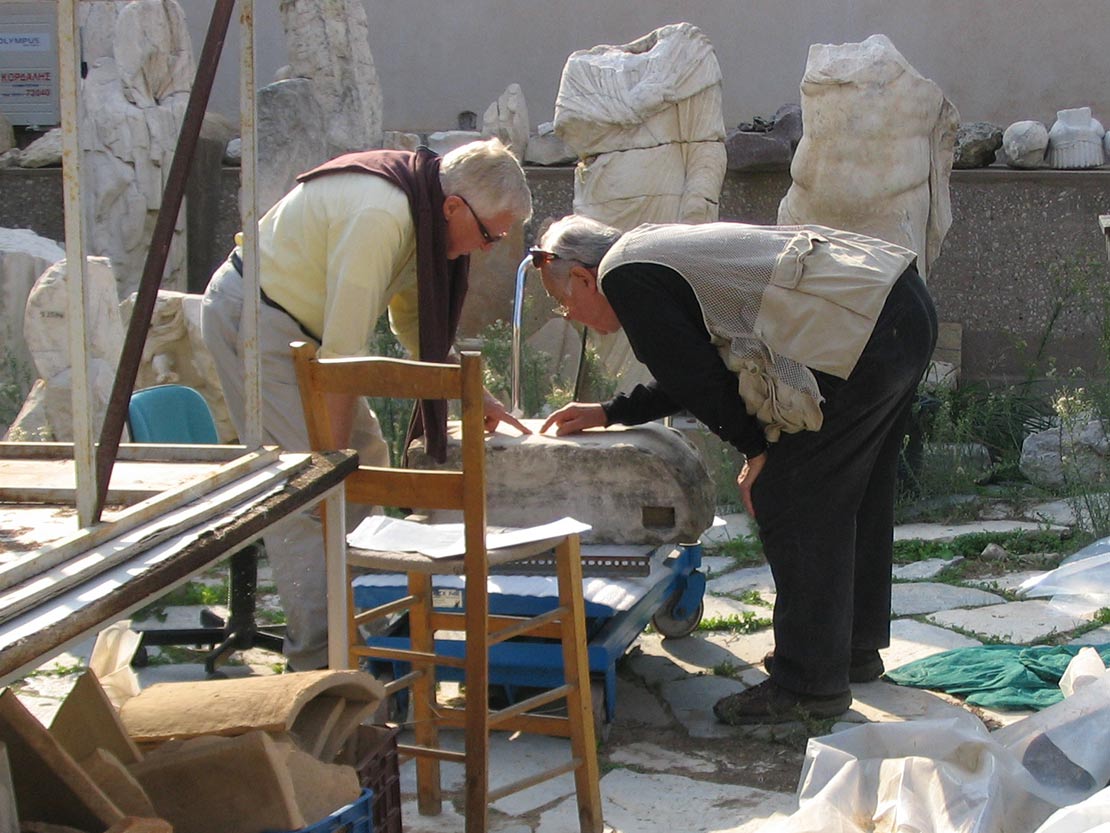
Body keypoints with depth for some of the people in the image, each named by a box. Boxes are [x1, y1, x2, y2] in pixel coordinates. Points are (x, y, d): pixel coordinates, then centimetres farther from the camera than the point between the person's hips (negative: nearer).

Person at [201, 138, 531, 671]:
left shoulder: (423, 210, 0)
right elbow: (344, 349, -28)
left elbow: (415, 320, 14)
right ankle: (319, 660, -9)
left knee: (366, 458, 11)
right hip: (253, 321, -10)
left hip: (298, 322, 10)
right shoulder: (379, 217, -30)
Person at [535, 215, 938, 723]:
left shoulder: (625, 277, -5)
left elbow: (696, 376, -8)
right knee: (854, 497, 22)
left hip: (859, 336, -10)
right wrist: (609, 413, 37)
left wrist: (755, 449, 5)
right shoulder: (658, 251, 24)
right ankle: (857, 648, 38)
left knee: (788, 504, -1)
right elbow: (695, 368, 33)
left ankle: (809, 684, 7)